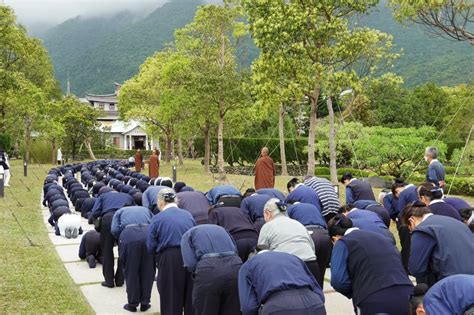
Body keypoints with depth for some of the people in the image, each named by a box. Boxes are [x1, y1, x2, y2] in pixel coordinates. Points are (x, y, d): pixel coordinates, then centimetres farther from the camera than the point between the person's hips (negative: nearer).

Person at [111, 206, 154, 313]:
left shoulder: (120, 211, 29)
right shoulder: (146, 210, 35)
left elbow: (114, 230, 11)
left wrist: (121, 239, 26)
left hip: (128, 236, -2)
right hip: (148, 235, 2)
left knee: (131, 272, 9)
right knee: (147, 272, 11)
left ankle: (132, 304, 16)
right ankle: (145, 303, 17)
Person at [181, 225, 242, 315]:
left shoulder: (188, 234, 22)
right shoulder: (221, 229, 35)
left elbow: (190, 264, 5)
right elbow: (236, 251, 20)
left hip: (208, 270, -3)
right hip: (235, 266, 4)